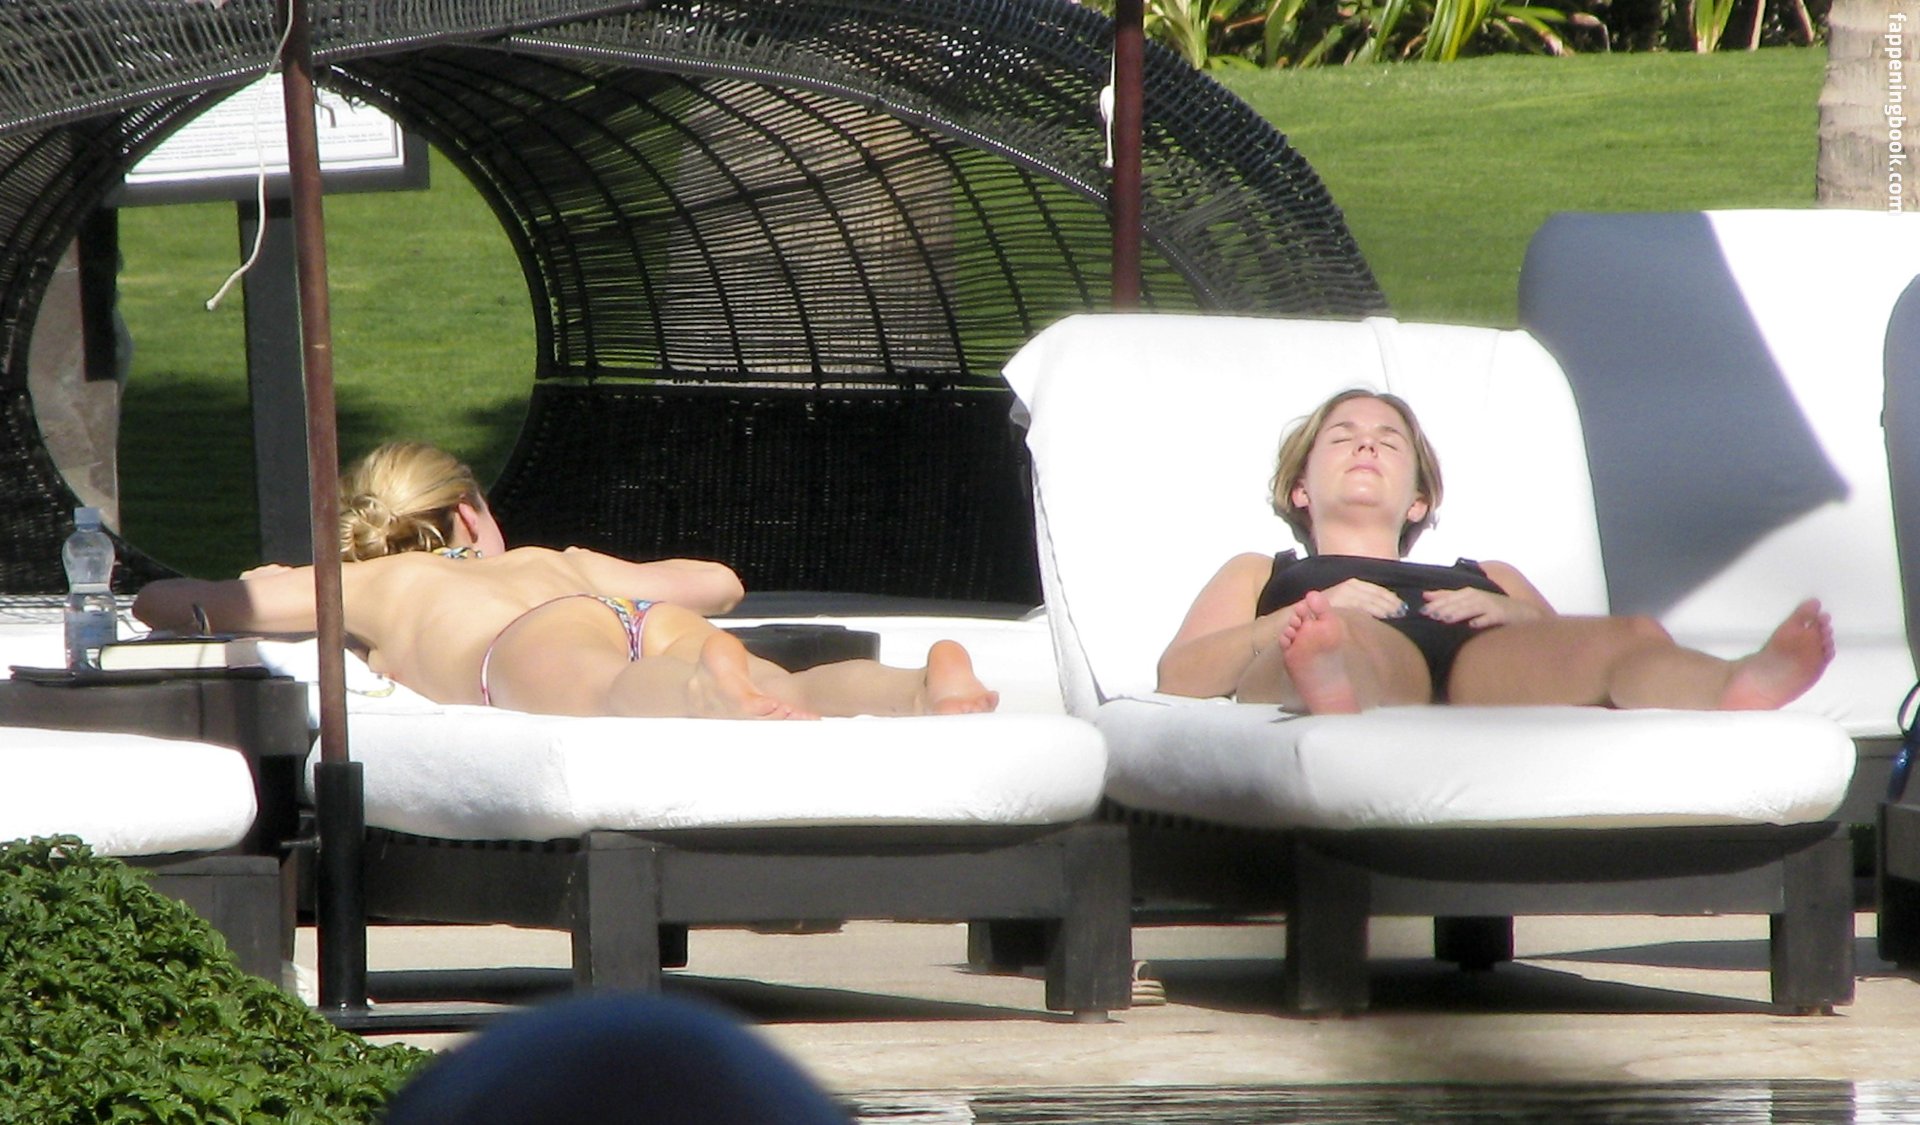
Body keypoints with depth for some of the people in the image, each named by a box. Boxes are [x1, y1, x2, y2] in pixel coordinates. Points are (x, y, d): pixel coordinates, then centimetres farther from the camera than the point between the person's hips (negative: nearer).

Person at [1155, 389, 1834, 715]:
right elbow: (1179, 675, 20)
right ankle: (1333, 698, -82)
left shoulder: (1491, 578, 48)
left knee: (1635, 638, -32)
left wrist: (1517, 618, 6)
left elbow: (1574, 653, 29)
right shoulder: (1259, 574, 43)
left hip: (1491, 664, 2)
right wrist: (1311, 610, 3)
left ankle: (1734, 691, -69)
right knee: (1343, 639, -42)